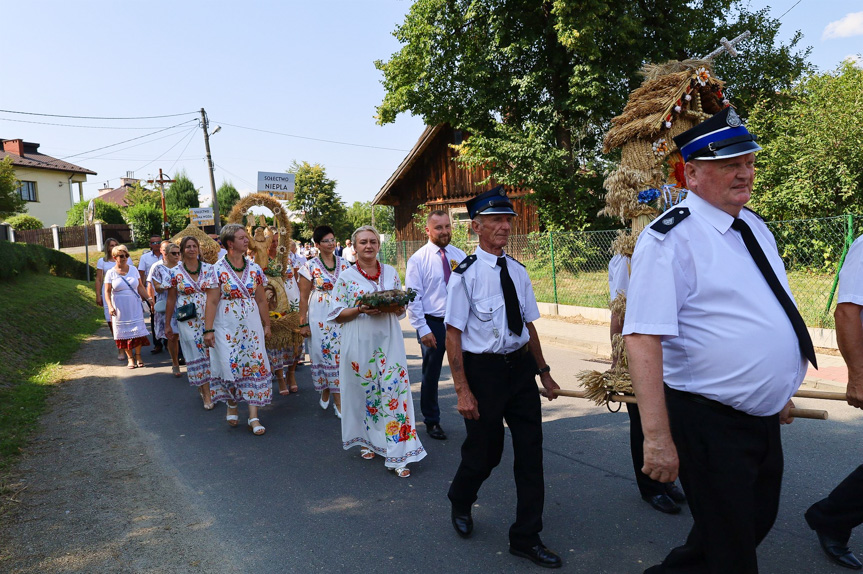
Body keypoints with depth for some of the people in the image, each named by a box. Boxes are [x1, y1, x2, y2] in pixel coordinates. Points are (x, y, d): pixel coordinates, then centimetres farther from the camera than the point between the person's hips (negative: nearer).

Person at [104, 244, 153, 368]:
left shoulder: (133, 269, 6)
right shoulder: (111, 273, -2)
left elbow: (140, 287, 11)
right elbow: (107, 292, -5)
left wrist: (148, 298, 2)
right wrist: (110, 306, -17)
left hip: (135, 307, 2)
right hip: (120, 309, -2)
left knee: (138, 331, -1)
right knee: (125, 333, 3)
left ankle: (138, 356, 12)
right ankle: (130, 358, 12)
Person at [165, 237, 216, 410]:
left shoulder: (209, 269, 3)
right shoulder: (175, 272, 0)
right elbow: (171, 299, 4)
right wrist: (168, 324, 5)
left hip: (208, 317, 2)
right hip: (187, 320, -2)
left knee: (209, 352, 5)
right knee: (196, 354, 0)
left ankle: (202, 385, 29)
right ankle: (207, 394, 6)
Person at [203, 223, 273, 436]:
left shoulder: (254, 269, 4)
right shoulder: (217, 270, -6)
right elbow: (212, 302, -8)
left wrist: (266, 324, 10)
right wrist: (208, 329, -12)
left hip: (251, 325, 3)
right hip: (227, 327, -3)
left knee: (254, 366, 0)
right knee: (230, 366, 0)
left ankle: (254, 417, 6)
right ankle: (232, 405, 29)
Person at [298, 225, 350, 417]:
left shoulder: (344, 264, 7)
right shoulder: (310, 266, -2)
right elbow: (304, 297, -1)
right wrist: (303, 323, -4)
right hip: (319, 316, -2)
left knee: (339, 354, 2)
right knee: (323, 353, 2)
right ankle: (329, 395, 18)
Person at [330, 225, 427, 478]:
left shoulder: (391, 273, 8)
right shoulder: (346, 277, 1)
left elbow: (402, 309, 14)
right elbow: (336, 315, 1)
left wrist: (396, 307, -9)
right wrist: (359, 310, -16)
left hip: (388, 341, 1)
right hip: (359, 342, -1)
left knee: (394, 390, -5)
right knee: (363, 390, 7)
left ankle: (397, 454, 0)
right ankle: (367, 441, 30)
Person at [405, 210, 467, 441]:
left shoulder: (460, 255, 4)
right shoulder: (418, 259, -6)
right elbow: (413, 298, -8)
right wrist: (423, 329, -13)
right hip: (433, 324, -2)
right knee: (431, 376, 11)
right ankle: (431, 422, 28)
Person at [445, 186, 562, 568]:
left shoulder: (517, 272, 5)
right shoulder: (465, 274, -12)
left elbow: (529, 325, 13)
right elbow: (453, 334, -13)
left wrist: (543, 371, 14)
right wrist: (463, 391, -16)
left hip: (521, 366, 6)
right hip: (483, 369, -5)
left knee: (530, 451, 9)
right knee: (484, 451, 9)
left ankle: (526, 538, 26)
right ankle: (460, 502, 44)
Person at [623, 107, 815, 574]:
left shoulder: (753, 226, 8)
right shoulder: (669, 239, -19)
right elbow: (643, 339, -27)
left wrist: (780, 391, 24)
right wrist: (658, 438, -29)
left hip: (764, 417, 9)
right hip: (710, 424, -9)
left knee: (758, 521, 24)